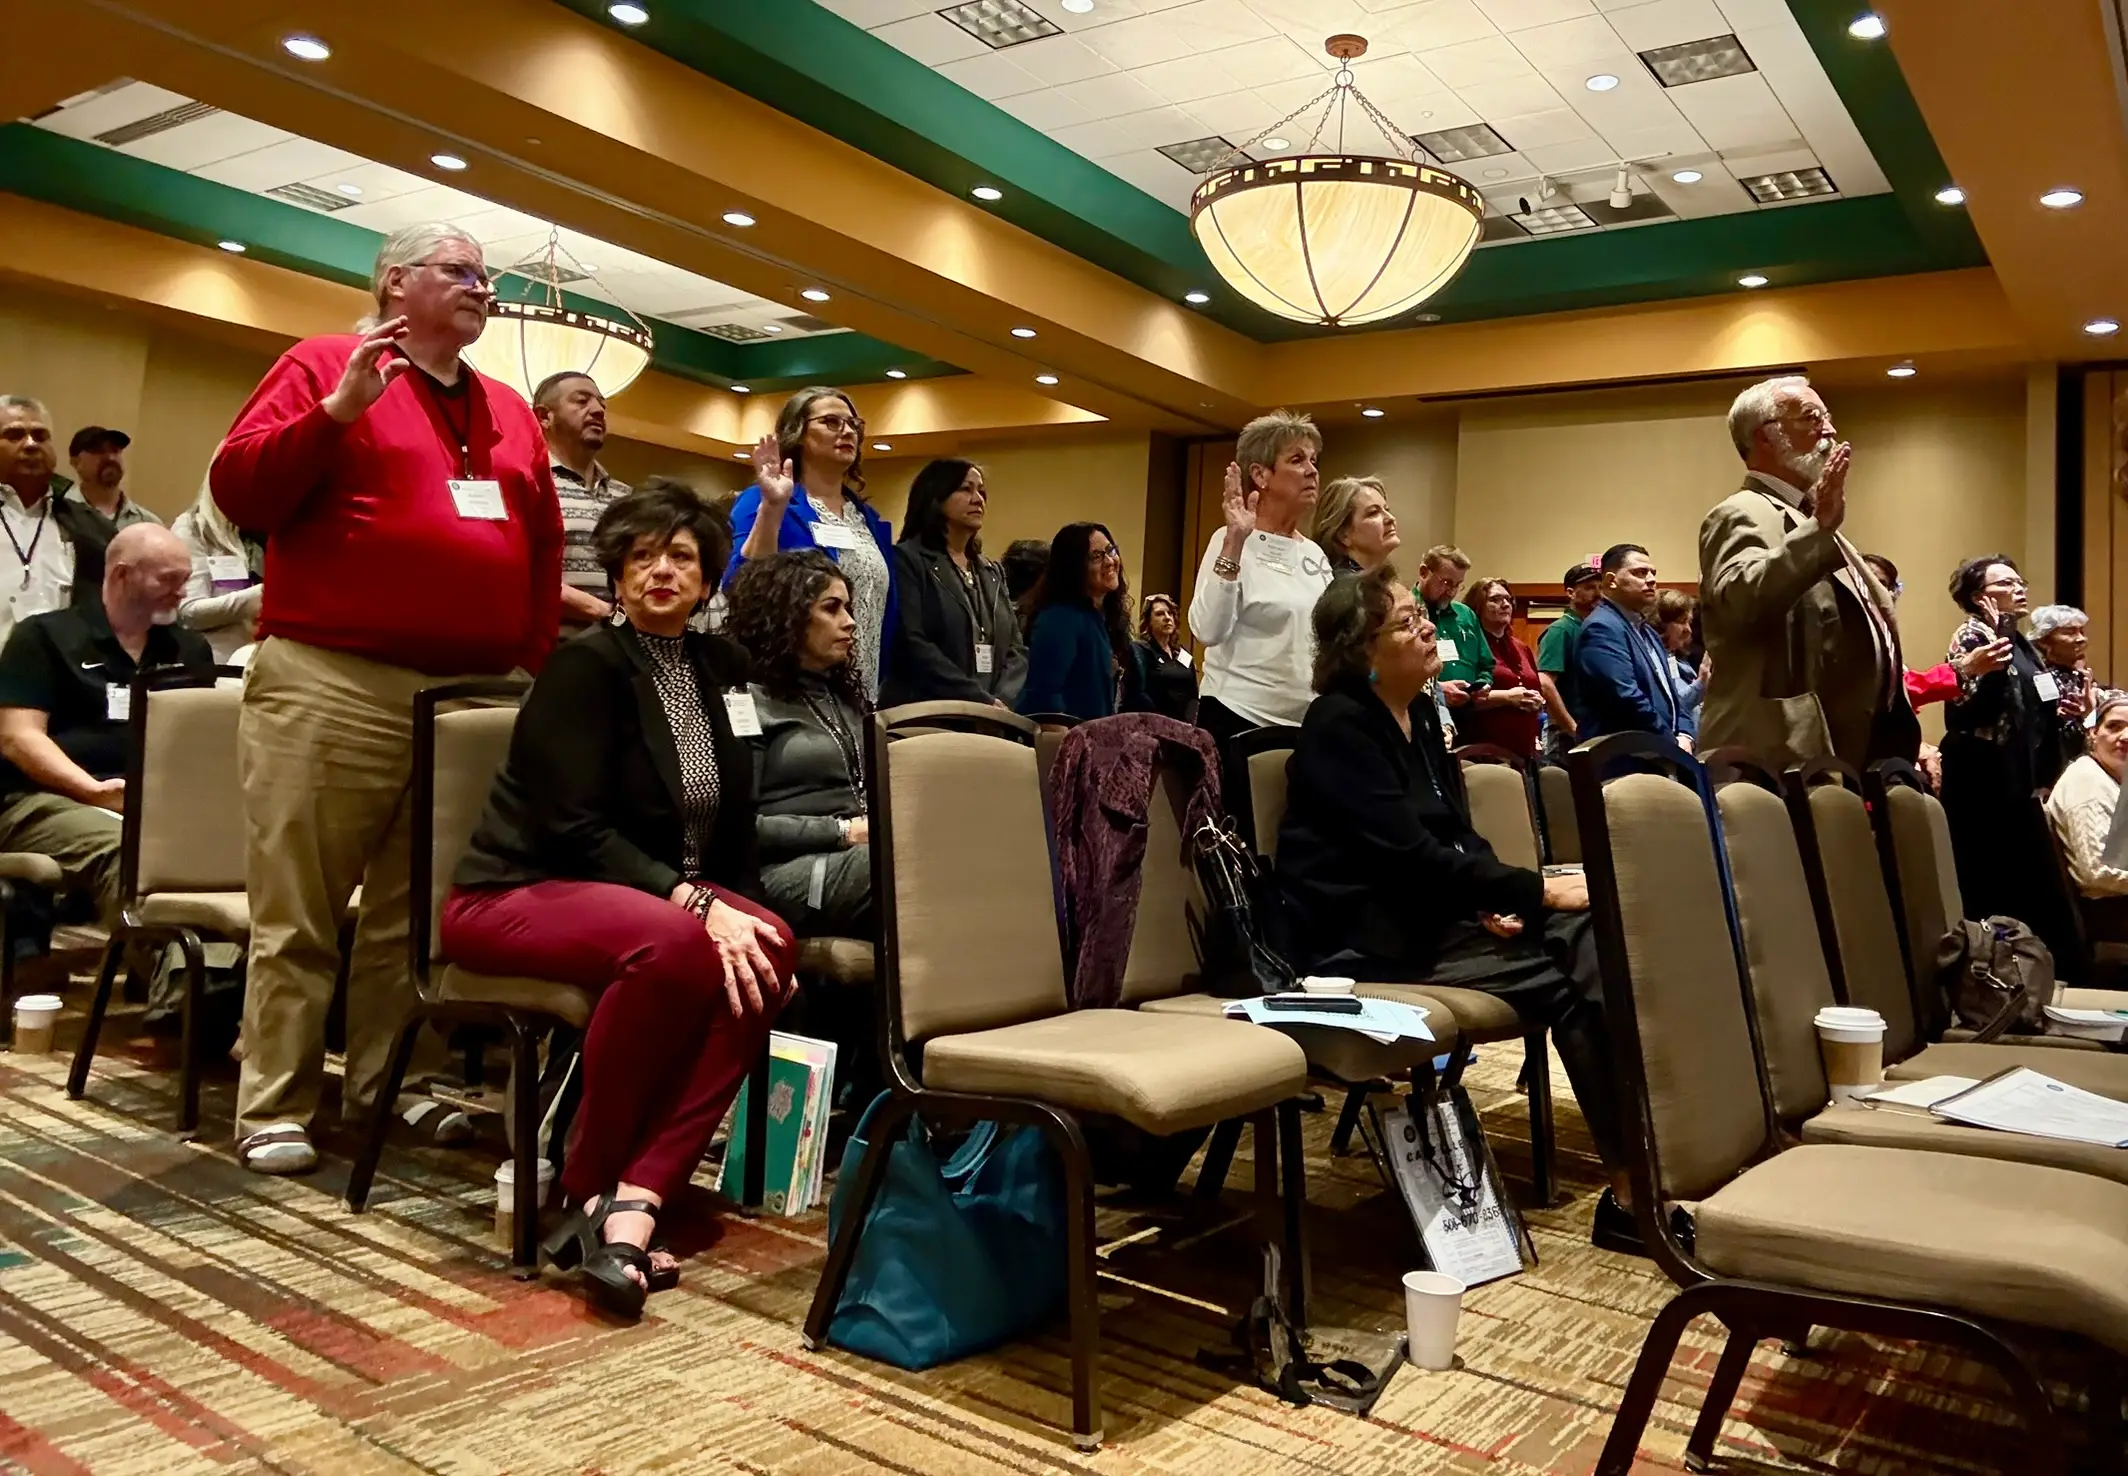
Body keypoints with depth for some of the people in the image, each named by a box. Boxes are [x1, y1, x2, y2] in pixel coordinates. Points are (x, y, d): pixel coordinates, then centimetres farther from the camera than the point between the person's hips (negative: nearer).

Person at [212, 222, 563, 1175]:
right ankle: (274, 1108, 8)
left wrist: (536, 664, 8)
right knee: (299, 912, 0)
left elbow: (543, 550, 18)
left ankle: (385, 1086, 21)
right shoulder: (323, 367, 4)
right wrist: (338, 409, -16)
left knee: (420, 911, 10)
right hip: (331, 688, -5)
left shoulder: (509, 411, 19)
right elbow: (239, 490, -5)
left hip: (474, 695, 5)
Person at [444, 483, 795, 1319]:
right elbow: (575, 827, -19)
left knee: (769, 950, -25)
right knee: (672, 942, -37)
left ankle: (633, 1203, -27)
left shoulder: (720, 666, 8)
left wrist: (742, 908, -6)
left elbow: (732, 822, 12)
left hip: (662, 892, 6)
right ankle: (587, 1190, -16)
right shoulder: (586, 664, -11)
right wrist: (693, 902, -29)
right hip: (515, 893, -6)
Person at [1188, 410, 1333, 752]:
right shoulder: (1233, 542, -7)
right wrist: (1234, 542, -25)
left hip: (1307, 722, 6)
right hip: (1239, 719, -6)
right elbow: (1208, 631, -23)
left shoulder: (1315, 554, 11)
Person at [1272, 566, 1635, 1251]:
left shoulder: (1419, 712, 13)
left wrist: (1496, 898, -7)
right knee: (1562, 984, -21)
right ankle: (1630, 1189, -14)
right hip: (1365, 936, -7)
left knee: (1588, 938, -17)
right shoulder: (1340, 724, -13)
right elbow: (1411, 854, -20)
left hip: (1428, 912, 8)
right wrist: (1541, 889, -18)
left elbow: (1457, 833, 14)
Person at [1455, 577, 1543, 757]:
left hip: (1524, 748, 8)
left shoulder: (1522, 647, 20)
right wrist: (1506, 697, -17)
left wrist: (1537, 702, 5)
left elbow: (1538, 692, 28)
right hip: (1485, 749, -8)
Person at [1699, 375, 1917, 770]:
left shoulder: (1810, 523, 24)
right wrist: (1820, 527, -36)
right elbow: (1741, 598, -31)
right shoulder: (1741, 516, -8)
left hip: (1846, 758, 10)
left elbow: (1873, 634, 29)